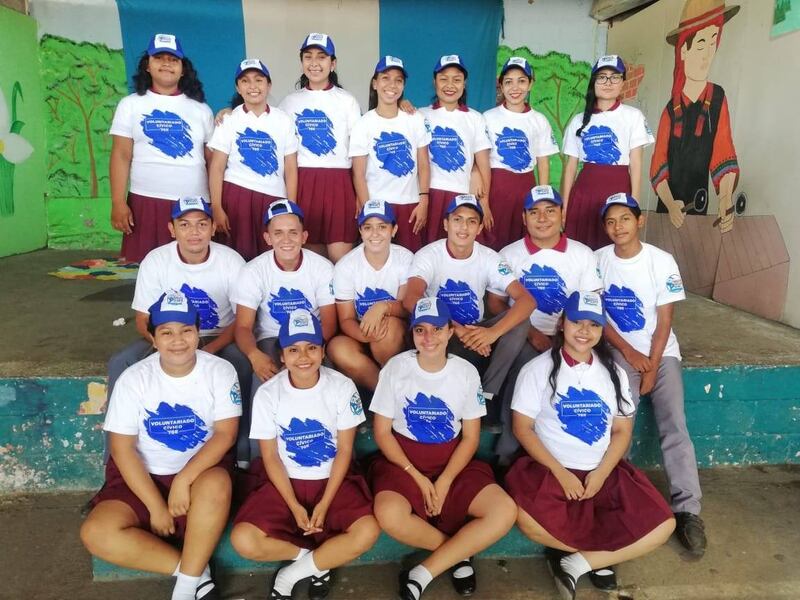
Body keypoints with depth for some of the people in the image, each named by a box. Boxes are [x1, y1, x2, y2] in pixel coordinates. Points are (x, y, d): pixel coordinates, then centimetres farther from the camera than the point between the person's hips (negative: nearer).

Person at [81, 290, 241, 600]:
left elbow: (225, 434, -13)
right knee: (96, 534, -22)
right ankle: (195, 570, -12)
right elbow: (122, 449, -9)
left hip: (200, 470, -1)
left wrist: (184, 479, -25)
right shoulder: (134, 379, -9)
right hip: (143, 476, 2)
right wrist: (155, 506, -14)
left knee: (216, 484, -36)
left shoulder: (220, 371, -11)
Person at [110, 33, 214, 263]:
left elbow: (213, 160, 11)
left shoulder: (200, 108, 13)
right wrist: (118, 203, -5)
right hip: (146, 202, -1)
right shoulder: (131, 105, 10)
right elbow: (121, 156, 4)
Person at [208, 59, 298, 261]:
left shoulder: (284, 120, 8)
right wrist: (216, 208, -8)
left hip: (274, 198, 1)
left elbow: (291, 169, 5)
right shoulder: (229, 120, 5)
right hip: (236, 195, -1)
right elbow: (216, 168, 1)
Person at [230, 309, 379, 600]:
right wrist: (294, 506, -13)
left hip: (332, 480, 0)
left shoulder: (342, 387, -12)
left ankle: (293, 573, -5)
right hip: (284, 481, 1)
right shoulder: (267, 394, -11)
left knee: (367, 533, -25)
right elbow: (270, 457, -5)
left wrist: (324, 504, -13)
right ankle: (321, 560, 0)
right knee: (243, 540, -23)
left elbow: (344, 450, -6)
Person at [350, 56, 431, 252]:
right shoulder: (363, 125, -3)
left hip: (410, 205, 2)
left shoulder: (415, 120, 2)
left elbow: (423, 165, 4)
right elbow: (359, 175, -4)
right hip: (377, 205, -1)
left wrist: (423, 202, -4)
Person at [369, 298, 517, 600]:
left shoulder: (466, 372, -4)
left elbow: (471, 437, 0)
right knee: (389, 515, -33)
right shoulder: (395, 368, -8)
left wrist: (444, 482, -13)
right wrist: (417, 477, -14)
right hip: (403, 461, -1)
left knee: (505, 512, -22)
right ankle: (460, 552, -4)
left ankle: (424, 572, -12)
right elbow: (382, 432, -4)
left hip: (453, 462, 2)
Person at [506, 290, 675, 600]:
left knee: (662, 526, -15)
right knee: (530, 522, -33)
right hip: (549, 470, -3)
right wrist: (560, 473, -14)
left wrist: (601, 473, -9)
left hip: (605, 473, 4)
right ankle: (604, 555, -4)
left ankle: (576, 563, -9)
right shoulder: (538, 369, -4)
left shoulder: (613, 373, 9)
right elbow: (523, 428, -6)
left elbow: (622, 431, 7)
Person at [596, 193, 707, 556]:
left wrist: (651, 368, -12)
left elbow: (664, 322, -5)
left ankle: (687, 510, -11)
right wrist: (629, 353, -10)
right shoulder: (598, 260, -2)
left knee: (674, 425, -15)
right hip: (620, 351, 0)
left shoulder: (662, 261, -5)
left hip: (660, 352, 0)